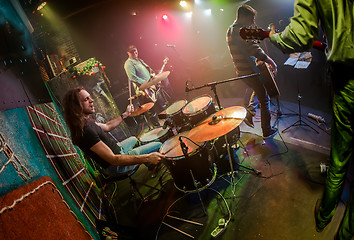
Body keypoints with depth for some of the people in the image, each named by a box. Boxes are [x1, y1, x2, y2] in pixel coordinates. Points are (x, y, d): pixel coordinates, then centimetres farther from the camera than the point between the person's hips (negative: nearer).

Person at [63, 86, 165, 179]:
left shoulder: (85, 120, -3)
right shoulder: (85, 131, -35)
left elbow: (106, 127, 15)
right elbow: (113, 160, -37)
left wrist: (125, 114, 21)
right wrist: (147, 158, -40)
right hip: (116, 166, -10)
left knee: (133, 139, 34)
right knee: (158, 145, -2)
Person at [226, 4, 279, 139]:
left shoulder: (230, 30, 14)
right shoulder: (241, 30, -18)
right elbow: (254, 48, -28)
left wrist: (257, 60, 22)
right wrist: (270, 61, -20)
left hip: (241, 72, 9)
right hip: (250, 72, -9)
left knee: (258, 90, 31)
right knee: (264, 100, 4)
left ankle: (249, 114, 29)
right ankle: (267, 131, 13)